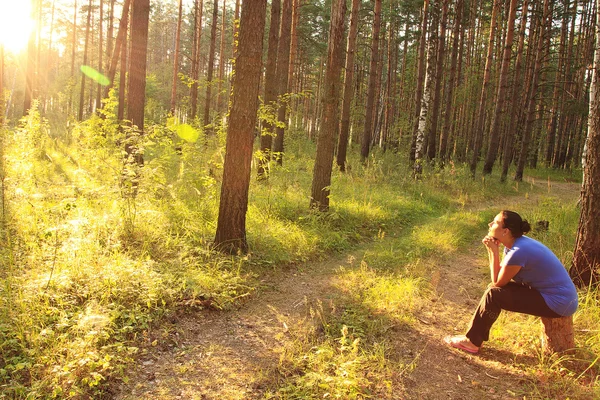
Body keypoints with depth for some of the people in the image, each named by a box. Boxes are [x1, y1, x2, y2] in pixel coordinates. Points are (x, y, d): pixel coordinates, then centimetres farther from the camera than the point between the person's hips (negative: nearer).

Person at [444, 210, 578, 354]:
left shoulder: (518, 252, -25)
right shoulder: (513, 244, 3)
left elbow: (497, 282, -14)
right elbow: (500, 276, 4)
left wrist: (494, 251, -13)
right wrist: (491, 250, -5)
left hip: (559, 303, -9)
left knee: (494, 294, -13)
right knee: (495, 288, 10)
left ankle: (472, 341, 0)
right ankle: (476, 335, 13)